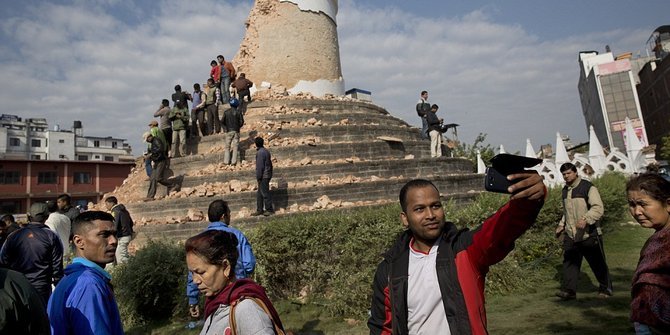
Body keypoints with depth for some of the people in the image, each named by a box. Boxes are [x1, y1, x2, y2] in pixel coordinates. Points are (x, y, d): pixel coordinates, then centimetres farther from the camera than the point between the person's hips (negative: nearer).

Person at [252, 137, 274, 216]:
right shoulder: (266, 151, 13)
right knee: (259, 193, 14)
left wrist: (258, 177, -15)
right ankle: (259, 210, 19)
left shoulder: (260, 152, -16)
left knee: (265, 193, -3)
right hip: (267, 175, 10)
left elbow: (260, 166, -19)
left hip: (263, 176, -10)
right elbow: (270, 164, 17)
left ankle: (269, 210, 4)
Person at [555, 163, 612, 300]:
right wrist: (561, 225, 17)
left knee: (598, 263, 8)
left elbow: (598, 208, -20)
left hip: (589, 234, -5)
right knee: (569, 262, -3)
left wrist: (586, 219, -35)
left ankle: (605, 288, 27)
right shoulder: (565, 190, 13)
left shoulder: (588, 187, -9)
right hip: (570, 235, 5)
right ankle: (569, 290, -2)